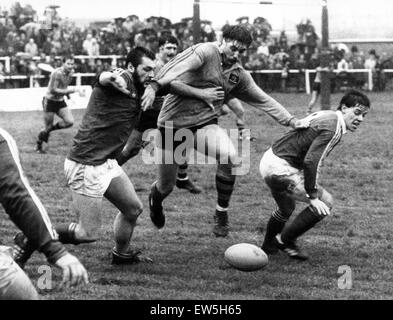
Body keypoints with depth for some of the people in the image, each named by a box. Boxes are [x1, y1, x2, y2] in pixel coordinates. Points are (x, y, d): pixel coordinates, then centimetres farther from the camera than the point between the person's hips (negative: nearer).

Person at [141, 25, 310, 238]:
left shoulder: (239, 75, 8)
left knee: (230, 157, -28)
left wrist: (291, 121, 8)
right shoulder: (206, 52, -12)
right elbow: (177, 67, -28)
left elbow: (264, 100, 14)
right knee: (166, 187, 4)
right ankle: (155, 198, 46)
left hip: (205, 124, 4)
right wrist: (154, 86, -45)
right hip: (173, 124, -4)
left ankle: (221, 214, -9)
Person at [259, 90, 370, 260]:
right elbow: (310, 161, -28)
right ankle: (285, 240, 4)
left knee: (286, 209, 32)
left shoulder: (327, 116, 11)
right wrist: (312, 197, -23)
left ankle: (268, 247, 53)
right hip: (281, 168, -11)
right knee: (325, 203, -9)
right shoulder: (332, 128, -20)